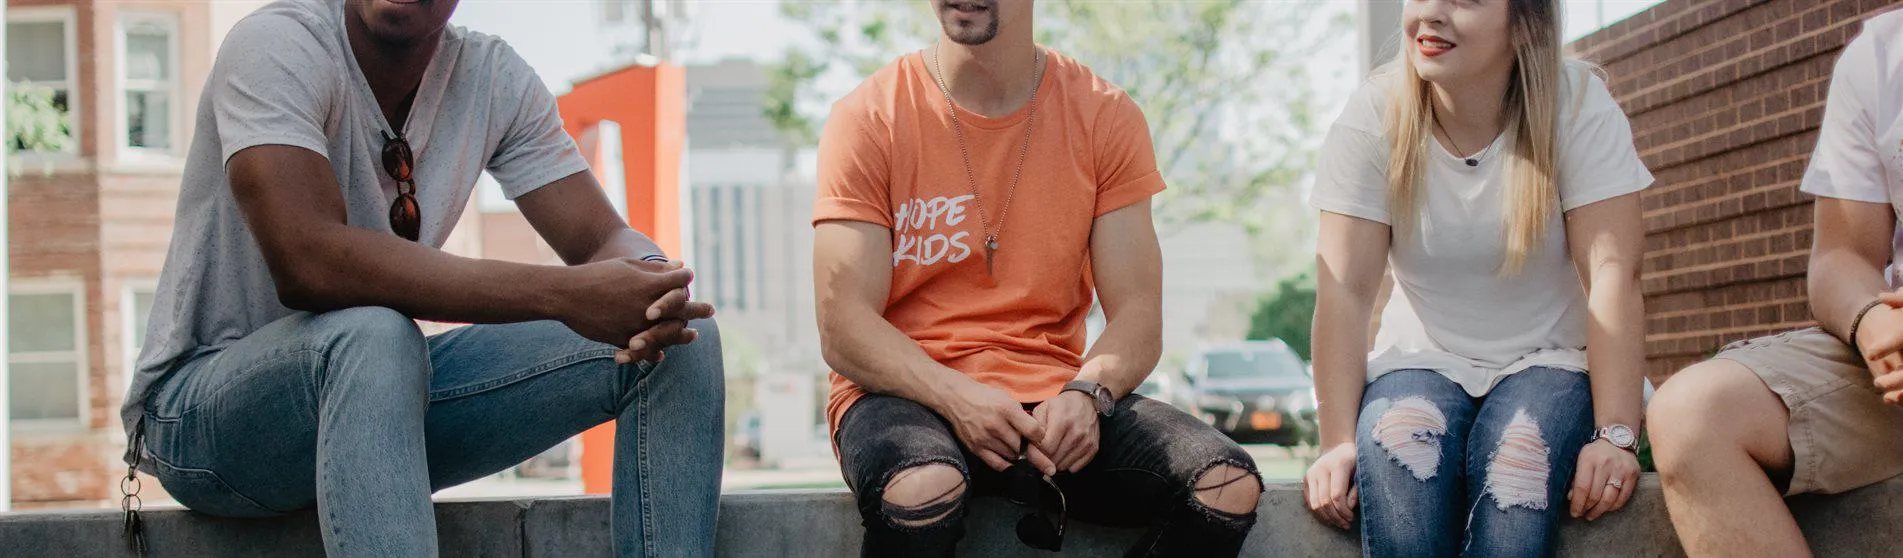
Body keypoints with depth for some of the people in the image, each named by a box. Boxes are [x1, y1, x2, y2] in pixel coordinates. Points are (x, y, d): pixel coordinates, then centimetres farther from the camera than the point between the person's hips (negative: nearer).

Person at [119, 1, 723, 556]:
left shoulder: (495, 77, 0)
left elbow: (605, 241, -3)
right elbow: (306, 262, -35)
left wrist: (657, 295, -30)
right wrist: (561, 294, -38)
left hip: (379, 394, 6)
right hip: (202, 411, -6)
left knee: (679, 343, -10)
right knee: (371, 334, -41)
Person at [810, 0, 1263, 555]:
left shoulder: (1106, 117, 7)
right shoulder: (869, 118, -1)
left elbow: (1137, 318, 2)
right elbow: (843, 329, -7)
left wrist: (1086, 394, -19)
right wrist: (956, 397, -24)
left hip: (1054, 398, 3)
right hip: (908, 393, -3)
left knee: (1227, 487, -23)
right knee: (922, 488, -40)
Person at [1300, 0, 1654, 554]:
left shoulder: (1577, 105, -9)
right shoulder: (1375, 115, -6)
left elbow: (1613, 274, -17)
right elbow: (1345, 289, -12)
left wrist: (1615, 435, -28)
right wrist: (1338, 441, -23)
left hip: (1549, 361, -1)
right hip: (1424, 361, 1)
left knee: (1517, 448, -34)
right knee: (1396, 445, -33)